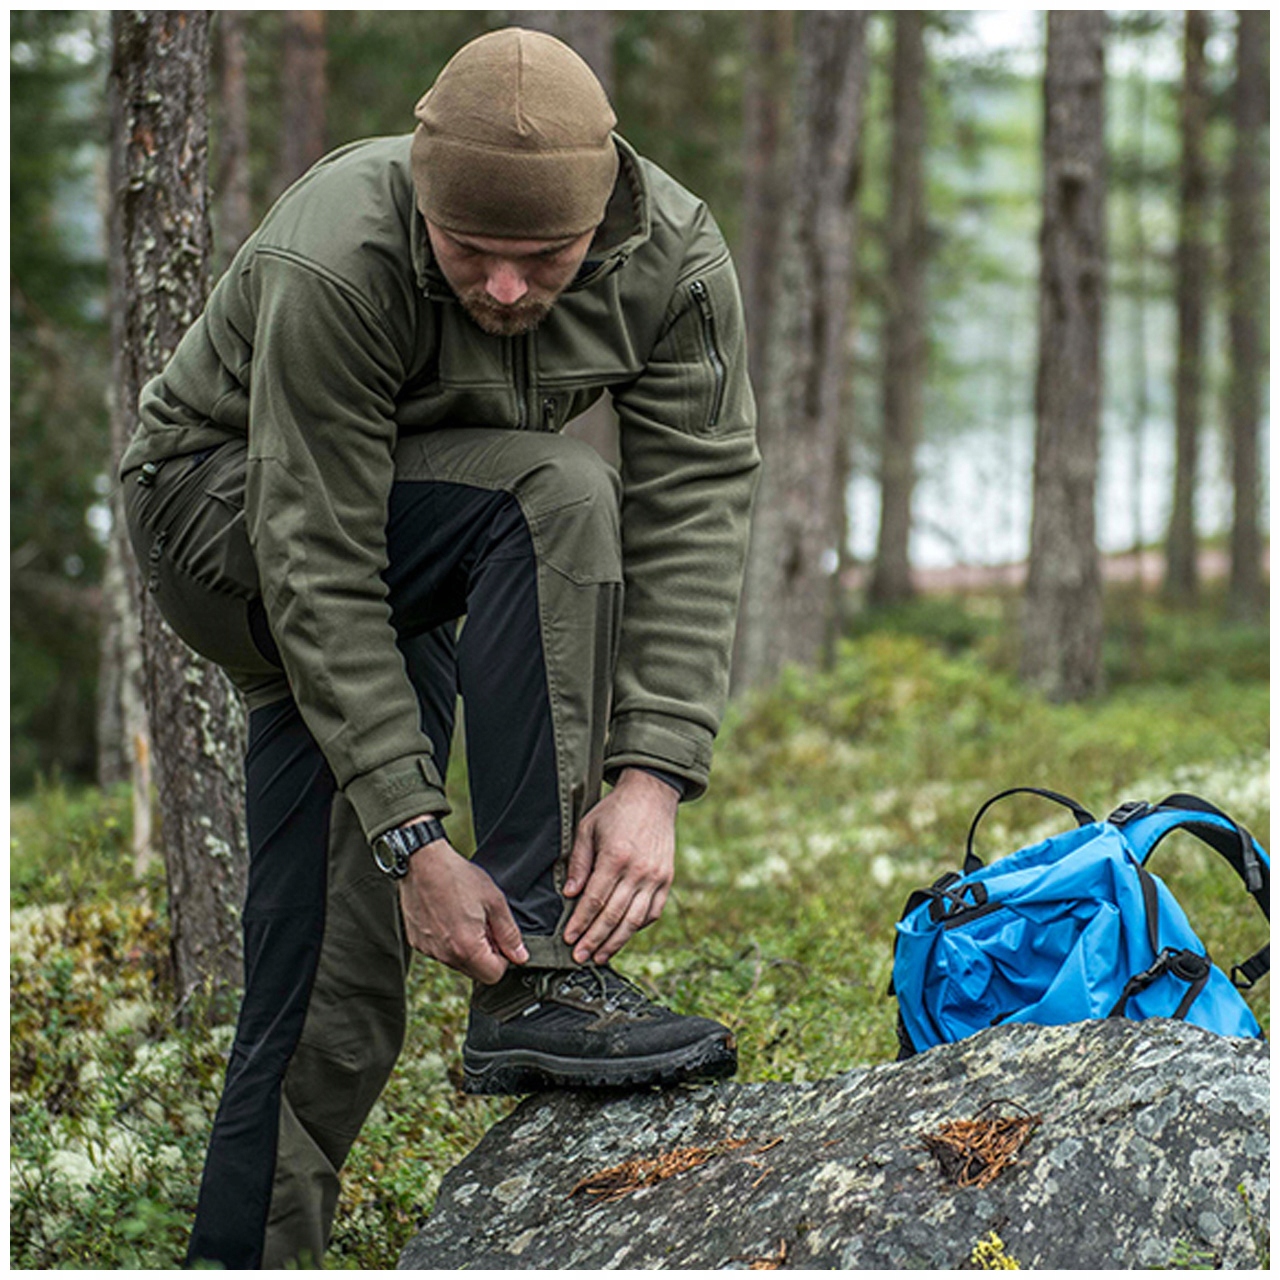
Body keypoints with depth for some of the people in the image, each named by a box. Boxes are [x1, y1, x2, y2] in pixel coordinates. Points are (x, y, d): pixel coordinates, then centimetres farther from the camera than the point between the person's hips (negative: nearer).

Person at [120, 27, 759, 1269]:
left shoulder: (674, 261, -22)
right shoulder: (329, 270, -35)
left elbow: (695, 518, -24)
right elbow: (319, 572, -33)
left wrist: (652, 776, -36)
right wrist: (414, 839, -37)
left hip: (420, 576, 5)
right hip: (218, 510, -5)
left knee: (348, 976, -2)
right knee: (557, 492, -32)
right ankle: (533, 982, -31)